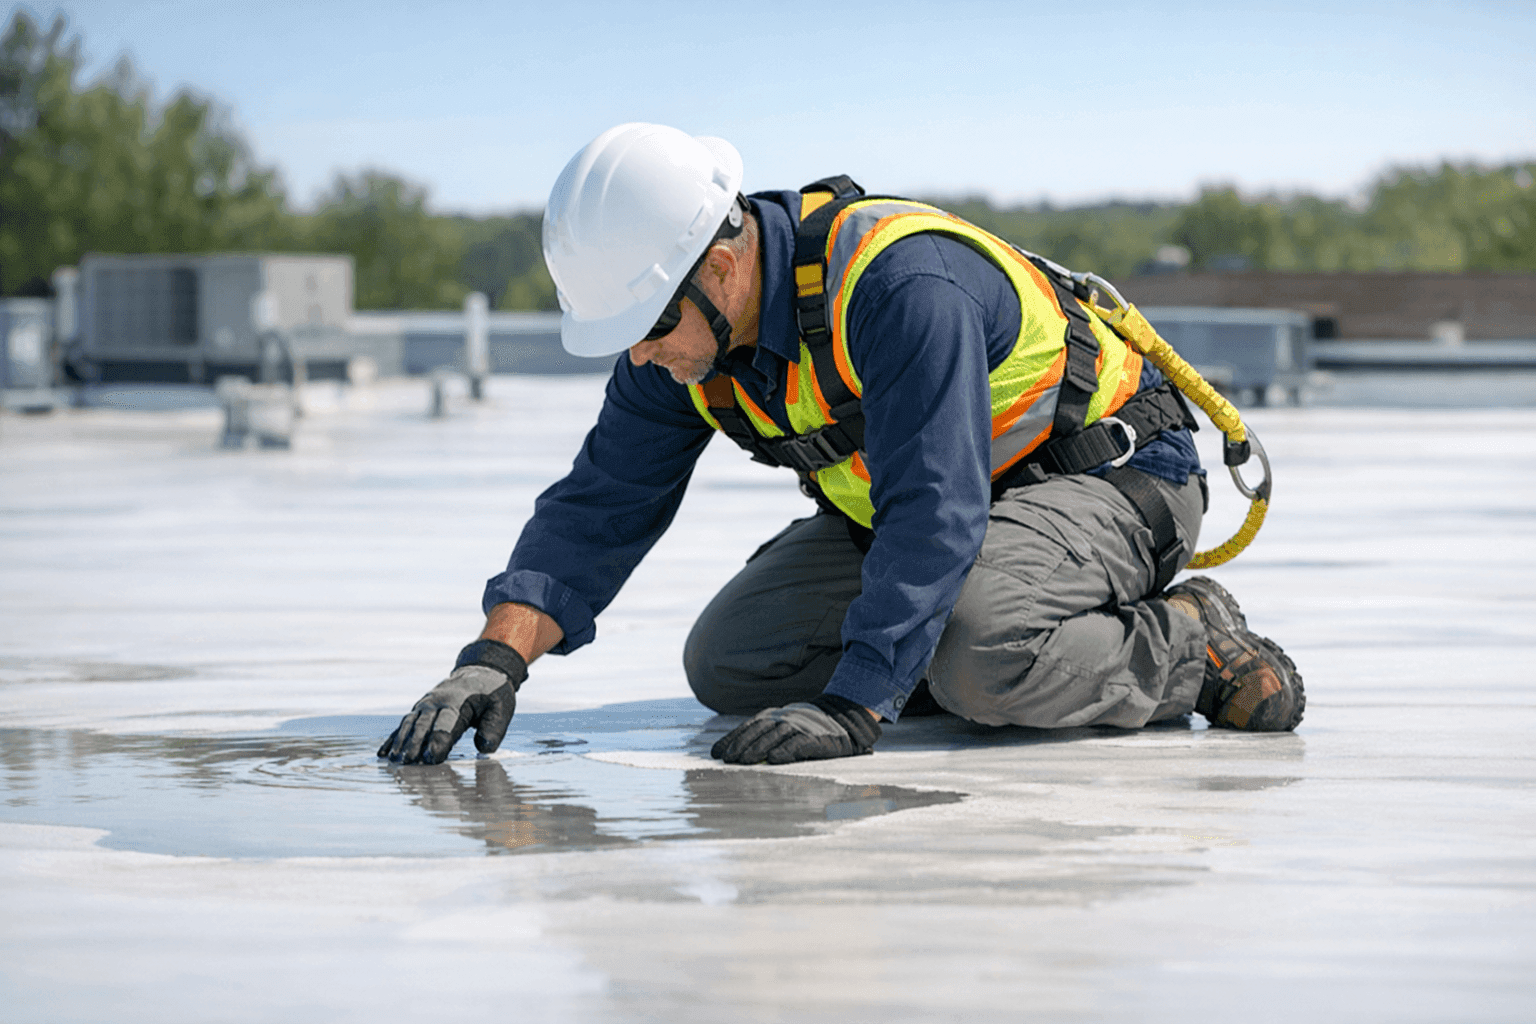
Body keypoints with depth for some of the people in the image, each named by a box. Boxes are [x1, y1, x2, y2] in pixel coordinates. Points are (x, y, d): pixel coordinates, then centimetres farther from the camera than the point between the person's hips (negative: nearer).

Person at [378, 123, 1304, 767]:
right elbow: (600, 507, -7)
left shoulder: (904, 282, -35)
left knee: (978, 654, -37)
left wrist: (851, 710, -45)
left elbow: (934, 518, -39)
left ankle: (1186, 647, -8)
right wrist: (496, 659, -22)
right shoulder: (683, 326, -10)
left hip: (1107, 477, -9)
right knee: (729, 664, -3)